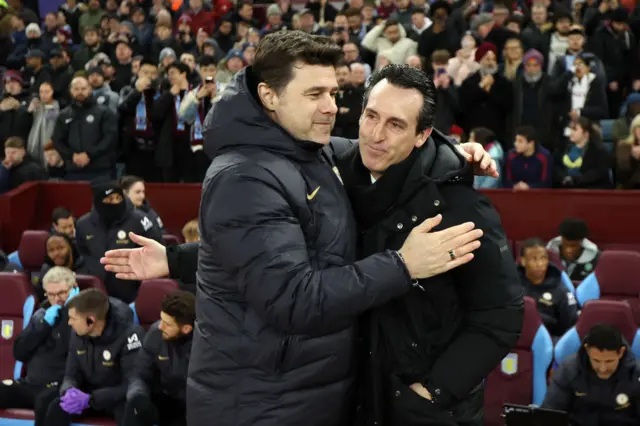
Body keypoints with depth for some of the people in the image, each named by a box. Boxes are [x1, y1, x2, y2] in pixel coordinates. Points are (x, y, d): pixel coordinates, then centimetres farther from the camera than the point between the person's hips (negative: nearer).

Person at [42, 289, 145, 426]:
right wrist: (69, 391, -24)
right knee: (56, 407, -22)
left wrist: (90, 399, -34)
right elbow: (71, 375, 2)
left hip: (122, 398, -5)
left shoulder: (129, 335, -25)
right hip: (91, 395, 5)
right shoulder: (78, 334, -6)